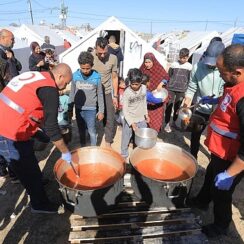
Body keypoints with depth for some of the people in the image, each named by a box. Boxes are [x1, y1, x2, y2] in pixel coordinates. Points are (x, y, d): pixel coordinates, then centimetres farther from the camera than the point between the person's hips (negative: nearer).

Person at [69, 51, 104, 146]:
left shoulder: (96, 77, -10)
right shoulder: (75, 76, -5)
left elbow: (100, 95, -2)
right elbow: (72, 93, 4)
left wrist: (101, 111, -2)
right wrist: (70, 109, 7)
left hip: (91, 109, -2)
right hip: (79, 108, 3)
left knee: (92, 131, 5)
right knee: (81, 131, 17)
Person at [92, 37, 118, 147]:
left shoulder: (113, 58, -9)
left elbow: (114, 77, 1)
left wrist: (115, 96, 0)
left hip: (107, 93, 1)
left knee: (110, 119, 5)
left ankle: (108, 142, 25)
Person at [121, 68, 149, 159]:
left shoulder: (144, 88, -6)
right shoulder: (127, 92, -19)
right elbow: (125, 110, -18)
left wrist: (146, 114, 13)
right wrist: (131, 123, -23)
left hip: (141, 119, 4)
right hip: (129, 119, -3)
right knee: (126, 138, 11)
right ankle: (124, 154, 32)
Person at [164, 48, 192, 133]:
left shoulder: (190, 66, 0)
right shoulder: (174, 64, -1)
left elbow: (190, 80, 4)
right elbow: (169, 76, 6)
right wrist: (167, 87, 6)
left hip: (182, 90, 1)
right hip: (171, 88, -1)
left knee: (177, 107, 12)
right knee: (169, 106, 0)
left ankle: (174, 121, 29)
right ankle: (167, 123, 9)